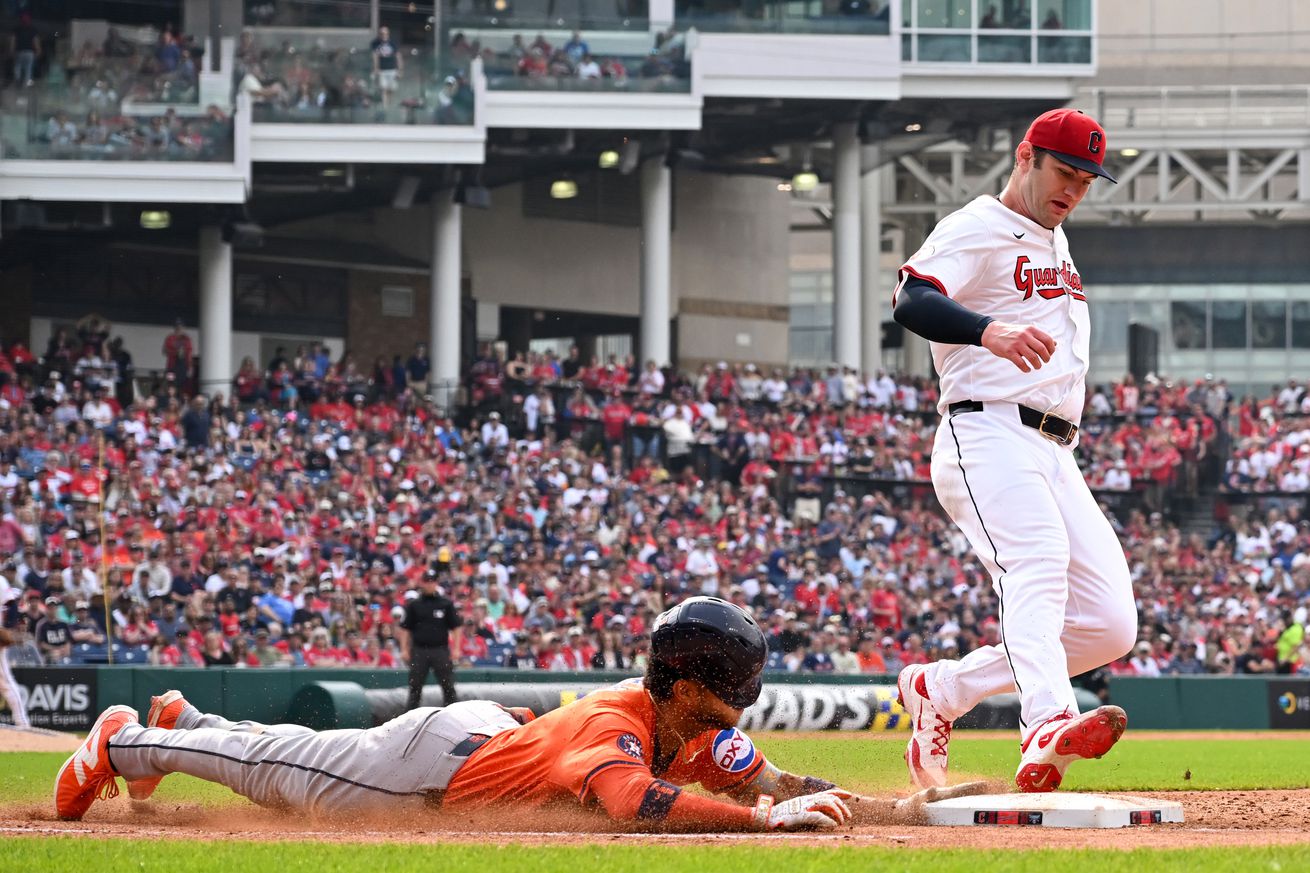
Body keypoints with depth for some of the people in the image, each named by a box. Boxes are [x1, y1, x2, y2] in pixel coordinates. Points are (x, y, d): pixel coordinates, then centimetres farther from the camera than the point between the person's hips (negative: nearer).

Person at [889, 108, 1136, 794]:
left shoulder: (1055, 243, 25)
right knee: (1039, 558, -34)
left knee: (1110, 626, -2)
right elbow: (910, 301, -22)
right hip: (988, 438, -8)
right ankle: (1048, 726, -57)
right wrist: (989, 332, -40)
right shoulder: (977, 230, -3)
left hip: (1055, 455, 8)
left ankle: (939, 689, 10)